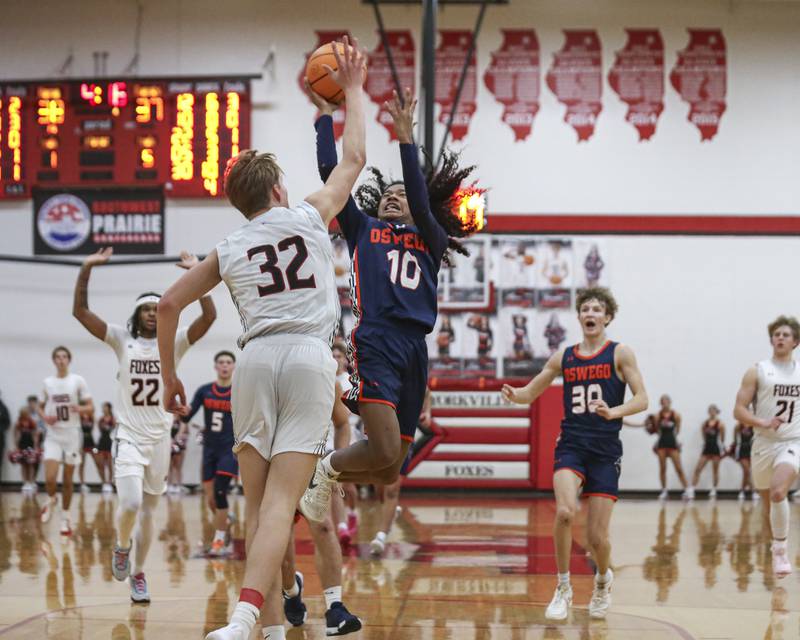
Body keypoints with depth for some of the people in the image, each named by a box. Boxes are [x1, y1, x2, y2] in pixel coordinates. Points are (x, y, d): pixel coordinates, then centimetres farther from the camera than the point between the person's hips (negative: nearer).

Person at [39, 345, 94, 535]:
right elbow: (41, 407, 16)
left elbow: (90, 408, -1)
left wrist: (80, 409, -23)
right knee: (50, 478, -13)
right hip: (53, 436, 1)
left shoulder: (78, 381, -2)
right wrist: (45, 417, -7)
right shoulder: (47, 382, 5)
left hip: (72, 435, -1)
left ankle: (65, 517, 19)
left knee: (67, 479, 6)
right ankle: (51, 500, 19)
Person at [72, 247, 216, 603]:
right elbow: (80, 311, -8)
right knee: (130, 504, -19)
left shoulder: (173, 343, 0)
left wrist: (196, 273, -20)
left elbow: (209, 315, -14)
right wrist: (87, 269, -17)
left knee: (147, 511, 9)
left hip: (160, 438, 2)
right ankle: (121, 547, 13)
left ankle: (138, 575, 23)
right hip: (129, 437, -2)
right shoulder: (122, 340, 0)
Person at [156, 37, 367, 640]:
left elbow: (169, 305, 15)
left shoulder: (228, 251, 16)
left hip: (257, 358, 2)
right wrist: (353, 88, 36)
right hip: (311, 358, -2)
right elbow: (354, 159, 24)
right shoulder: (310, 216, 12)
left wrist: (169, 375, 25)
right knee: (281, 500, -11)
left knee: (258, 504, 9)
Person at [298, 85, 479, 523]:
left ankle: (329, 475, 32)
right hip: (374, 342, -3)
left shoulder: (430, 240, 21)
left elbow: (420, 198, 2)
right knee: (385, 450, -22)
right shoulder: (362, 229, 19)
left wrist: (405, 135, -6)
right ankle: (326, 469, 8)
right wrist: (325, 114, 13)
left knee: (387, 474, 4)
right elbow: (330, 171, 12)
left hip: (414, 350, 3)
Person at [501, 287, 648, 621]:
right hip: (571, 445, 2)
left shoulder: (620, 353, 1)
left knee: (597, 537, -2)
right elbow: (530, 393, 14)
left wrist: (613, 412, -24)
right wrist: (514, 394, -9)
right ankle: (563, 588, -9)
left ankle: (603, 580, 33)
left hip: (605, 451, -1)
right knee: (565, 512, -26)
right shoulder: (564, 357, 10)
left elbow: (641, 399, -6)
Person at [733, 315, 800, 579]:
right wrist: (764, 423, -21)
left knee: (778, 492, -26)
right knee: (768, 500, 12)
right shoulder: (757, 371, -1)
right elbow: (739, 411, -6)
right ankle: (778, 551, 34)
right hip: (764, 443, 1)